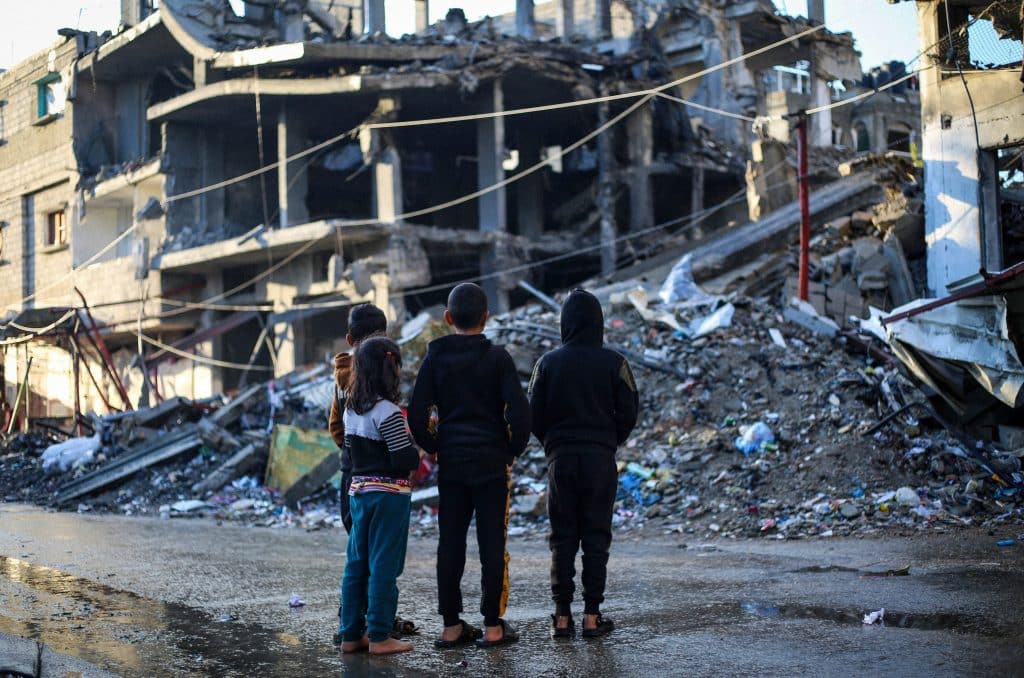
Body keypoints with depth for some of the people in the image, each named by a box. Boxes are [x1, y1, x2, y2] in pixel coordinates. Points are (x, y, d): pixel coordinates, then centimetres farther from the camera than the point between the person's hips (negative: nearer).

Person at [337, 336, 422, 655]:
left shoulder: (351, 409, 8)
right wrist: (419, 450, 1)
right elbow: (405, 460, -17)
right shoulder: (388, 412, -17)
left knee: (356, 564, 11)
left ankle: (352, 633, 17)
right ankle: (379, 636, 3)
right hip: (388, 494, -8)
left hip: (358, 490, 8)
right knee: (384, 566, -2)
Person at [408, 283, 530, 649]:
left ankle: (451, 626, 11)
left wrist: (436, 448, 11)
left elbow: (417, 415, -2)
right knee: (492, 542, 3)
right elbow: (518, 410, -12)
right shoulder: (497, 357, -5)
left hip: (450, 463, 3)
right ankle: (493, 626, 5)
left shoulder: (435, 358, 1)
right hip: (492, 463, -2)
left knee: (450, 543, 8)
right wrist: (513, 449, 2)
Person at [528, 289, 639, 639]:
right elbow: (628, 414, -2)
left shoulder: (548, 363, -1)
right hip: (601, 459, -1)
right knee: (596, 536, 5)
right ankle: (592, 616, 6)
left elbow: (535, 416, 0)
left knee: (562, 537, 7)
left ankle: (562, 616, 7)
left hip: (560, 457, 1)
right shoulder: (613, 363, -4)